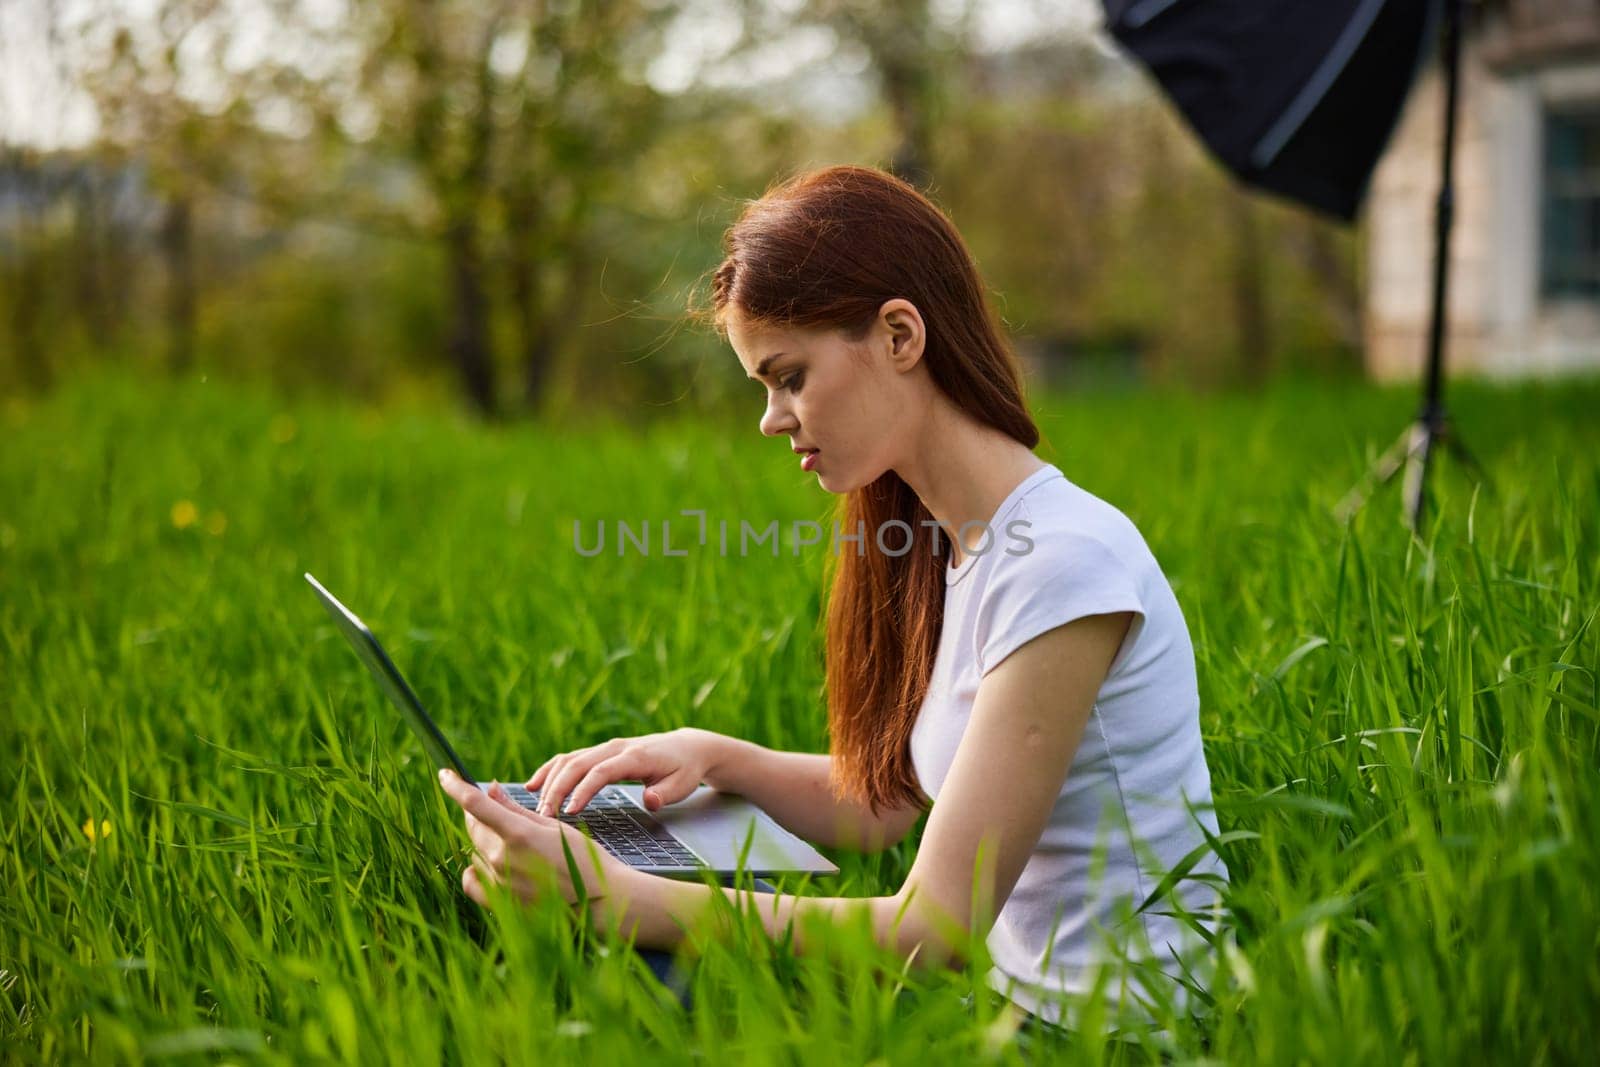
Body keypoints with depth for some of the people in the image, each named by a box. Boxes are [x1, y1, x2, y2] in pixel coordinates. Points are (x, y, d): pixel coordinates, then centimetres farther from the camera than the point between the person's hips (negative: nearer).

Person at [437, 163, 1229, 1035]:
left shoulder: (1062, 560, -21)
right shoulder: (951, 547, 6)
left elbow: (937, 929, -23)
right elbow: (883, 802, 15)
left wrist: (608, 895, -27)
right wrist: (716, 758, -3)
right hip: (1019, 996, 7)